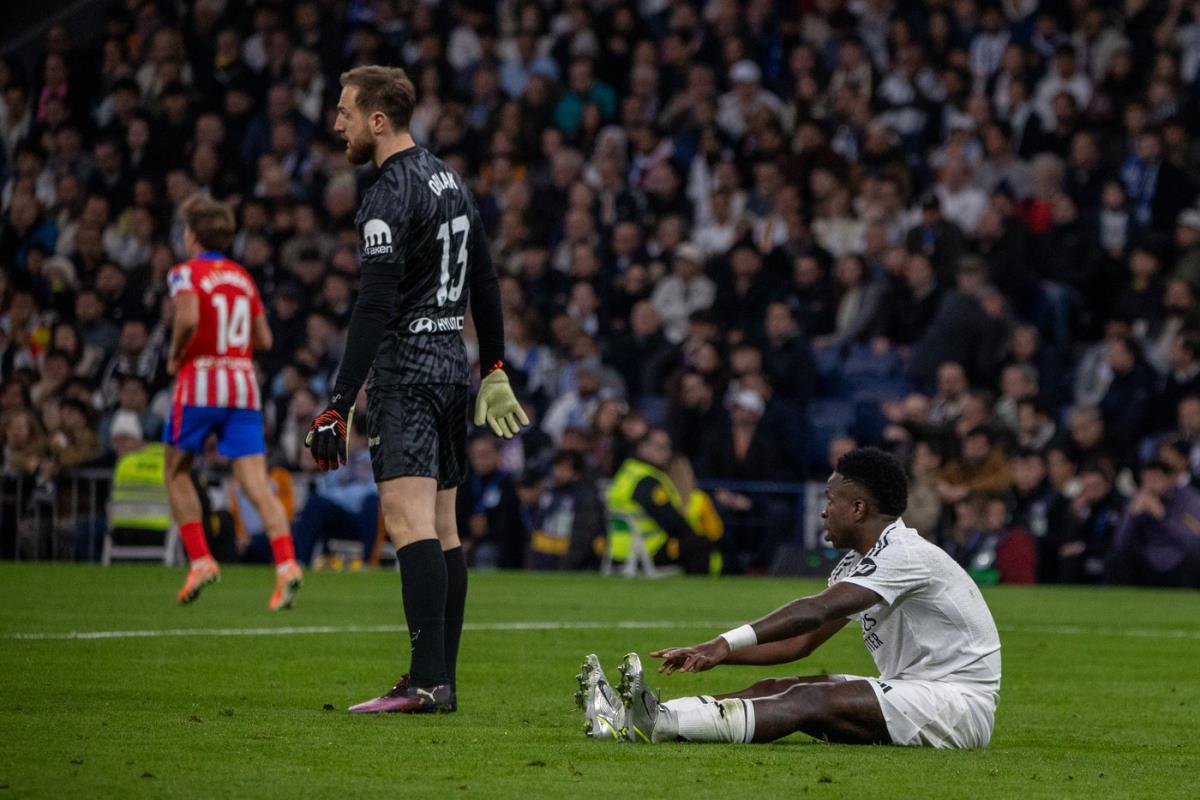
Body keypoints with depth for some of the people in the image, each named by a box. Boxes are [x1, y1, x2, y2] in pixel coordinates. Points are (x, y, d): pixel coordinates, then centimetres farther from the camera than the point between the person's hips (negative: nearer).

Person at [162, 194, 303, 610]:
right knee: (255, 483, -4)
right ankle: (286, 563, -21)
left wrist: (175, 357, -6)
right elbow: (264, 339, 15)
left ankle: (200, 560, 6)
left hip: (200, 380, -4)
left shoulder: (186, 273, -3)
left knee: (176, 471, 15)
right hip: (243, 382, 4)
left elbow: (188, 318, -21)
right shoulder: (243, 278, 15)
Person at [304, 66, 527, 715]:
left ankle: (427, 681, -26)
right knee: (443, 529, 10)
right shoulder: (448, 179, 15)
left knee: (409, 521, -17)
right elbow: (485, 284, 22)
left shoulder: (390, 196, -13)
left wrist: (338, 406, -21)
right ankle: (442, 679, 11)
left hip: (406, 374, -10)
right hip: (452, 366, 10)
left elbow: (374, 309, -20)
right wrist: (494, 372, 28)